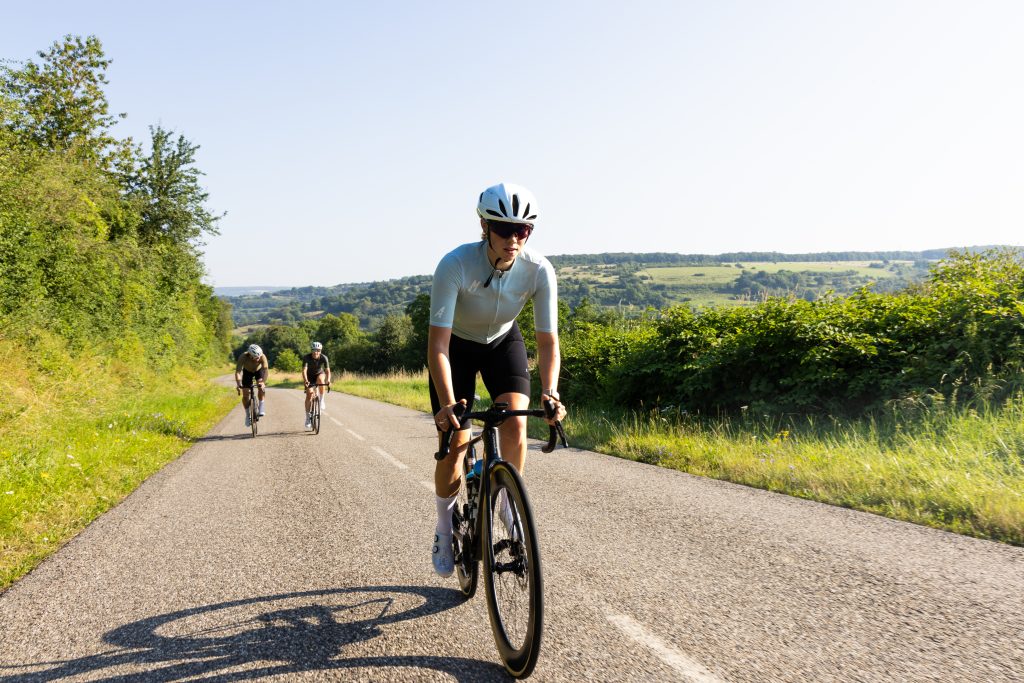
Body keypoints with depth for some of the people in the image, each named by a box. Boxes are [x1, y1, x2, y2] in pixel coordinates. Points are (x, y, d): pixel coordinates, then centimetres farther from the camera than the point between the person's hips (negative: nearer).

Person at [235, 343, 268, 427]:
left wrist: (263, 382, -62)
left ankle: (261, 408, -13)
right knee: (245, 395, -5)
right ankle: (247, 415, 15)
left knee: (260, 386, -30)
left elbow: (266, 370, -45)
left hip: (258, 370, 0)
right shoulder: (243, 357, -37)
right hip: (247, 371, 0)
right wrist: (238, 384, -56)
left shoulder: (262, 357, -37)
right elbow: (237, 372, -41)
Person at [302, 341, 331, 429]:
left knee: (320, 379, -36)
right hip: (310, 376, 0)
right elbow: (304, 370, -37)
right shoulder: (306, 357, -27)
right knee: (309, 395, -13)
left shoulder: (324, 357, -26)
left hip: (319, 374, 0)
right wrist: (305, 380, -55)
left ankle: (321, 401, -19)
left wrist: (328, 380, -52)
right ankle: (308, 418, -4)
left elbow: (327, 370, -33)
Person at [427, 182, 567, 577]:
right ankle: (444, 530, 15)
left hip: (503, 343, 2)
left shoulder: (539, 270, -27)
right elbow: (438, 343, -37)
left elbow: (548, 341, -24)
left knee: (515, 423, -21)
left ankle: (509, 506, 4)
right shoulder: (455, 265, -35)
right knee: (455, 444, -9)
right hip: (456, 345, -2)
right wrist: (446, 403, -48)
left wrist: (550, 391, -41)